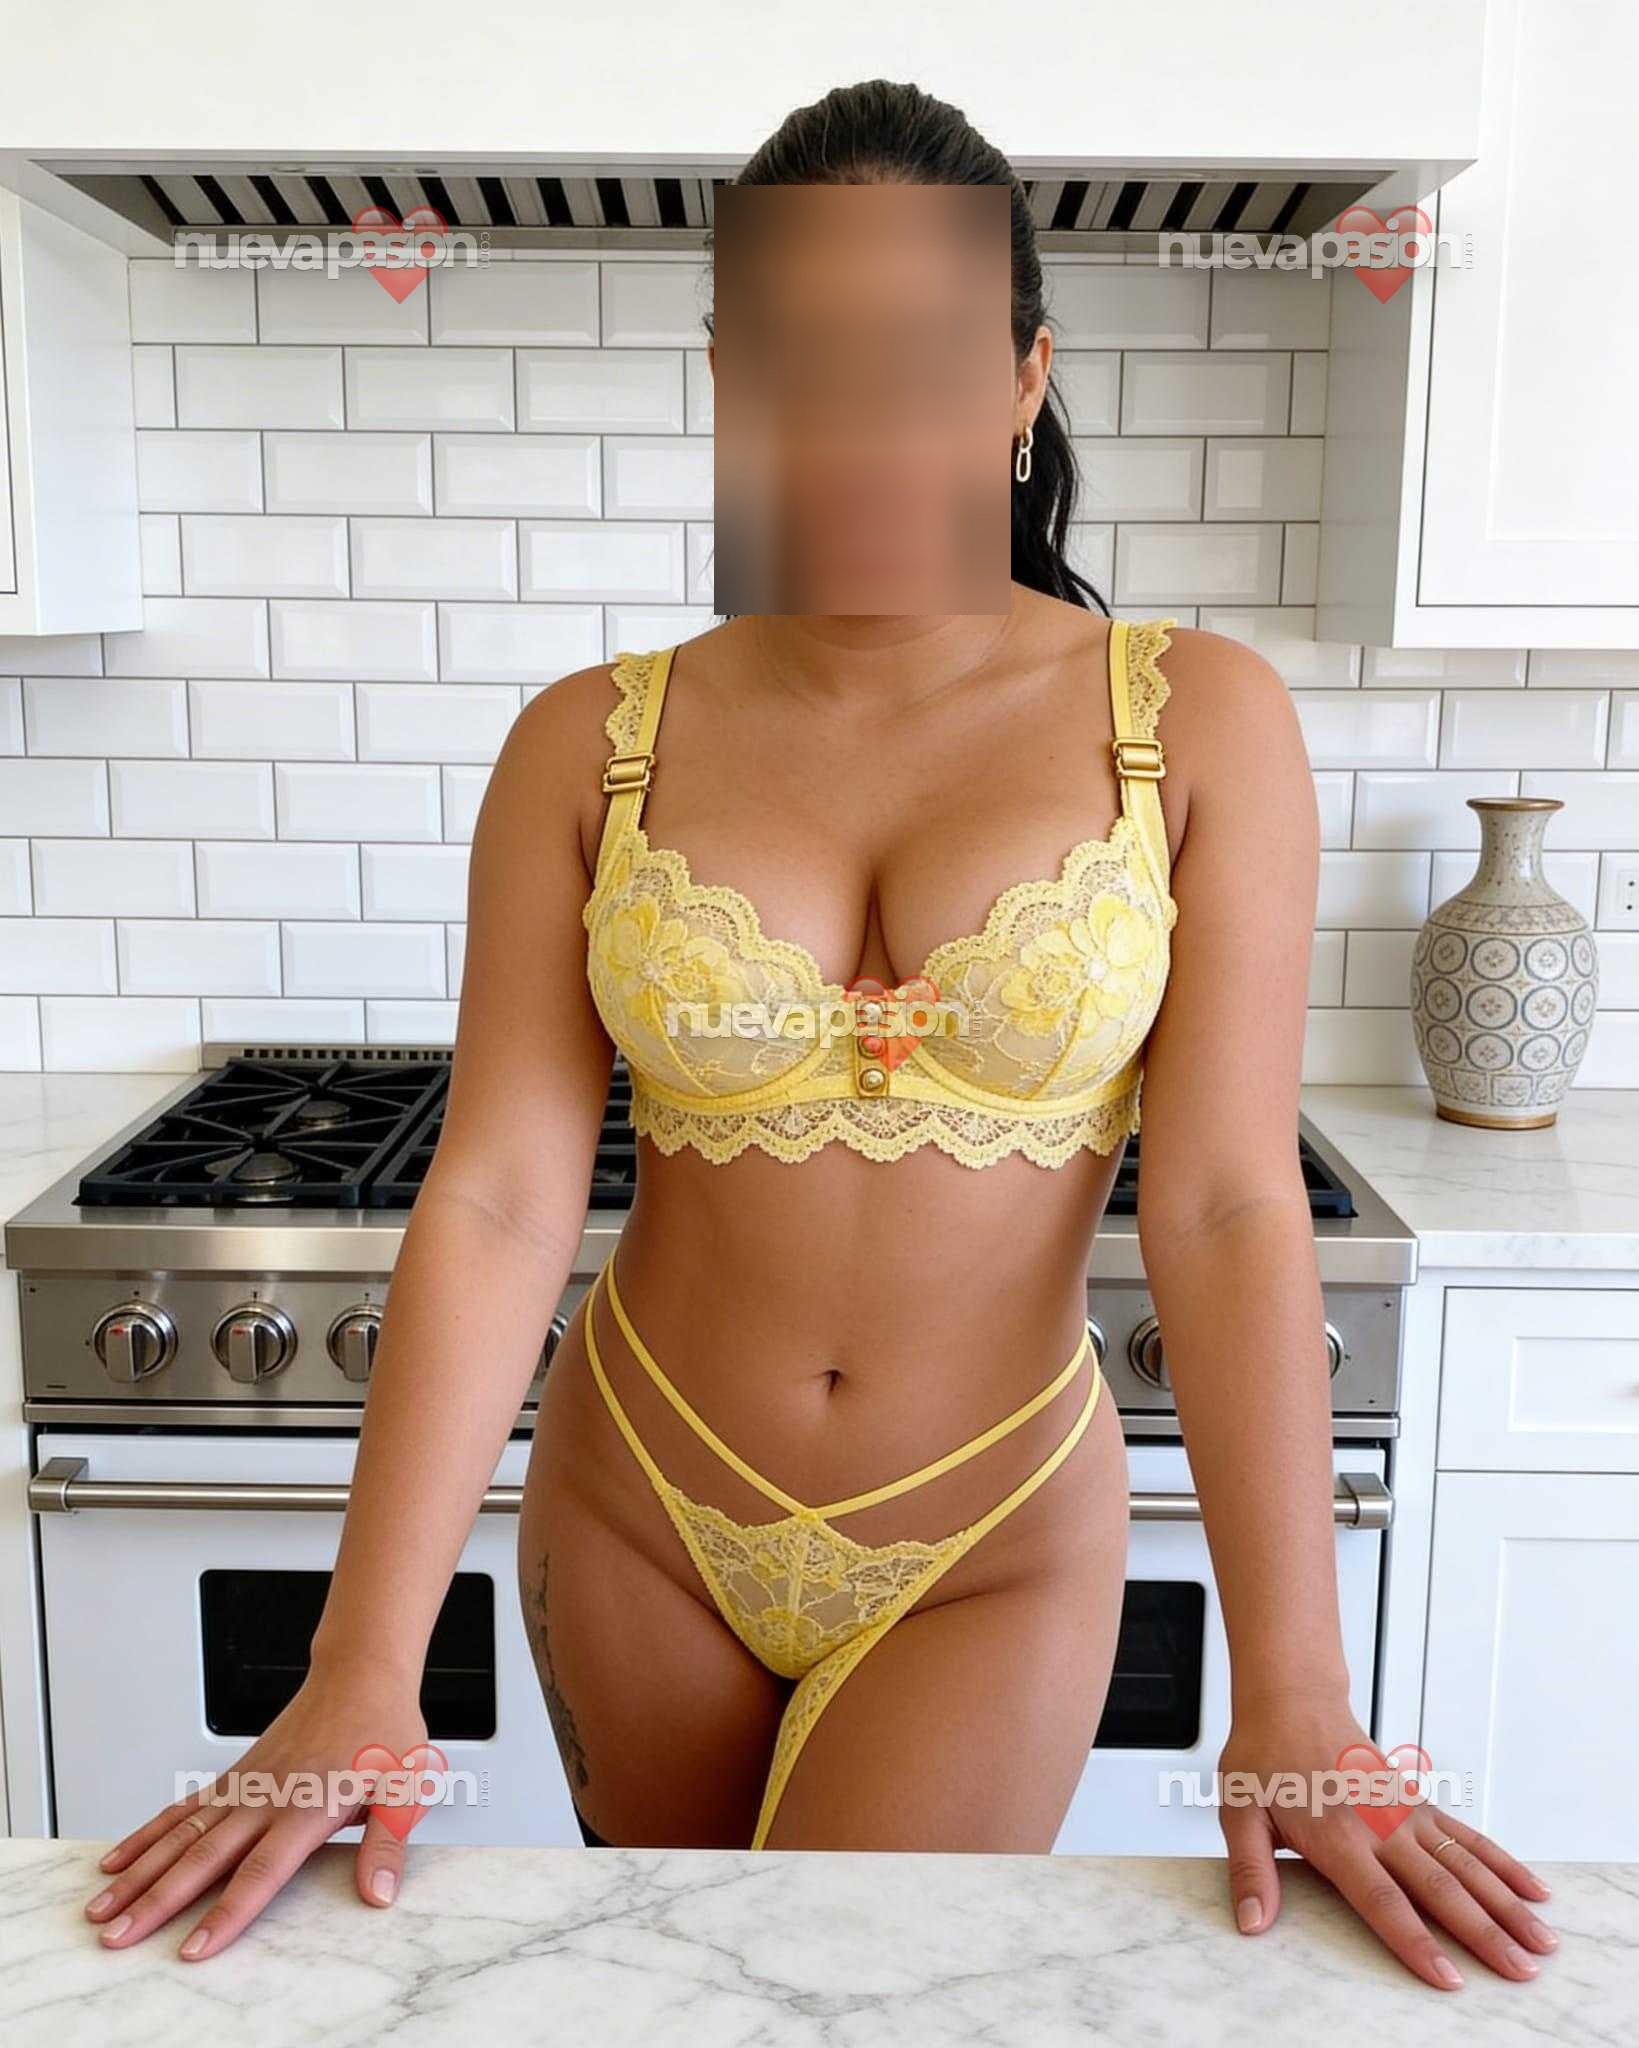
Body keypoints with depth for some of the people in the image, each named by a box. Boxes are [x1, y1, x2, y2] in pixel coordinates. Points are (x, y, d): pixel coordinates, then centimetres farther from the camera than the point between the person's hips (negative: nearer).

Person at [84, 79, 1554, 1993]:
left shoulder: (1198, 725, -10)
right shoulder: (593, 747, -7)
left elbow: (1226, 1211, -14)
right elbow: (497, 1203, -12)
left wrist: (1295, 1704, -20)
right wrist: (362, 1668, -18)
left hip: (995, 1559, -2)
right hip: (637, 1522, 2)